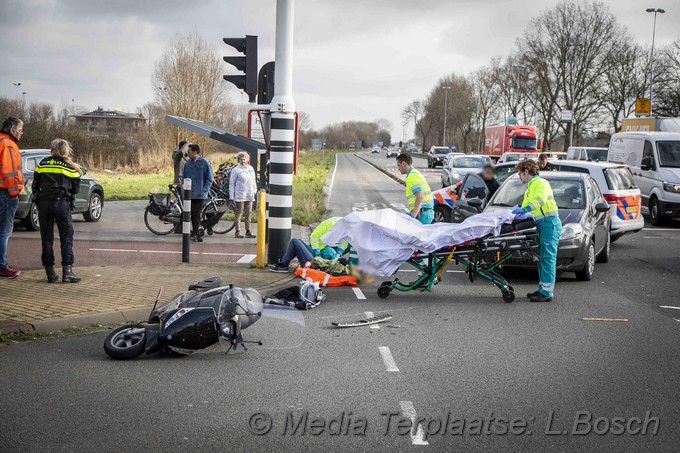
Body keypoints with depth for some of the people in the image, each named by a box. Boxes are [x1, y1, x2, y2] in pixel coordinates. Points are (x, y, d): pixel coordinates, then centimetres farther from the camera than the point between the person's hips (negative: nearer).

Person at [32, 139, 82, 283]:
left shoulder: (42, 164, 7)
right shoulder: (70, 167, 2)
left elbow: (35, 185, 9)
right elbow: (76, 188, 6)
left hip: (43, 203, 2)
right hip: (61, 203, -2)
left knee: (47, 238, 7)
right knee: (66, 237, 2)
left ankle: (50, 272, 7)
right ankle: (67, 271, -8)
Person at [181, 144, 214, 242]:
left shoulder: (204, 163, -5)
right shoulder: (188, 163, 9)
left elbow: (209, 179, -2)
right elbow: (184, 177, 17)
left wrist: (204, 190, -10)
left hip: (200, 195, -4)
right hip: (189, 194, 5)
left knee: (196, 214, -4)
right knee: (193, 214, 6)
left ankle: (195, 233, 1)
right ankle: (196, 234, 14)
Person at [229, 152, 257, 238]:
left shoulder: (250, 168, 12)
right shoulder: (236, 170, -3)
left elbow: (253, 180, 21)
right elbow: (231, 183, -2)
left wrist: (254, 190, 16)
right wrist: (231, 196, -7)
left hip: (249, 195, 5)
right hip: (240, 195, -5)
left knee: (248, 214, 7)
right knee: (239, 213, -2)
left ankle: (248, 231, 12)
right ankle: (238, 231, 1)